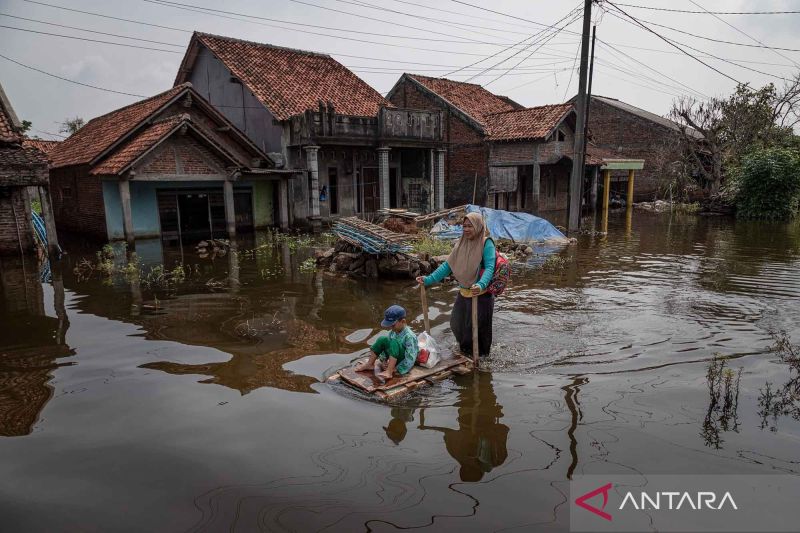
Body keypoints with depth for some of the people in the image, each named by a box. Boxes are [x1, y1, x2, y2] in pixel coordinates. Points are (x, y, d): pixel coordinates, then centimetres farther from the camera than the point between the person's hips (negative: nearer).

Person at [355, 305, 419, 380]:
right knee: (382, 339, -7)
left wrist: (396, 369, -26)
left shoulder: (409, 336, -24)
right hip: (394, 360, 8)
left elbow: (410, 359, -26)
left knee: (394, 342, -31)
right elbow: (385, 347, 7)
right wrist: (383, 361, -10)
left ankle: (389, 372, -35)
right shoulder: (392, 332, 0)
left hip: (403, 362, -8)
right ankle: (369, 364, 2)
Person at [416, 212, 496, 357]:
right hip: (463, 293, 6)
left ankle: (481, 353, 30)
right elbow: (448, 265, 4)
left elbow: (489, 267, -23)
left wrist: (481, 285, -42)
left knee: (478, 326, 5)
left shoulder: (486, 244, -13)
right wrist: (429, 279, -5)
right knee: (457, 324, 14)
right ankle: (465, 348, 40)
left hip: (481, 295, -6)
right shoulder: (461, 243, 4)